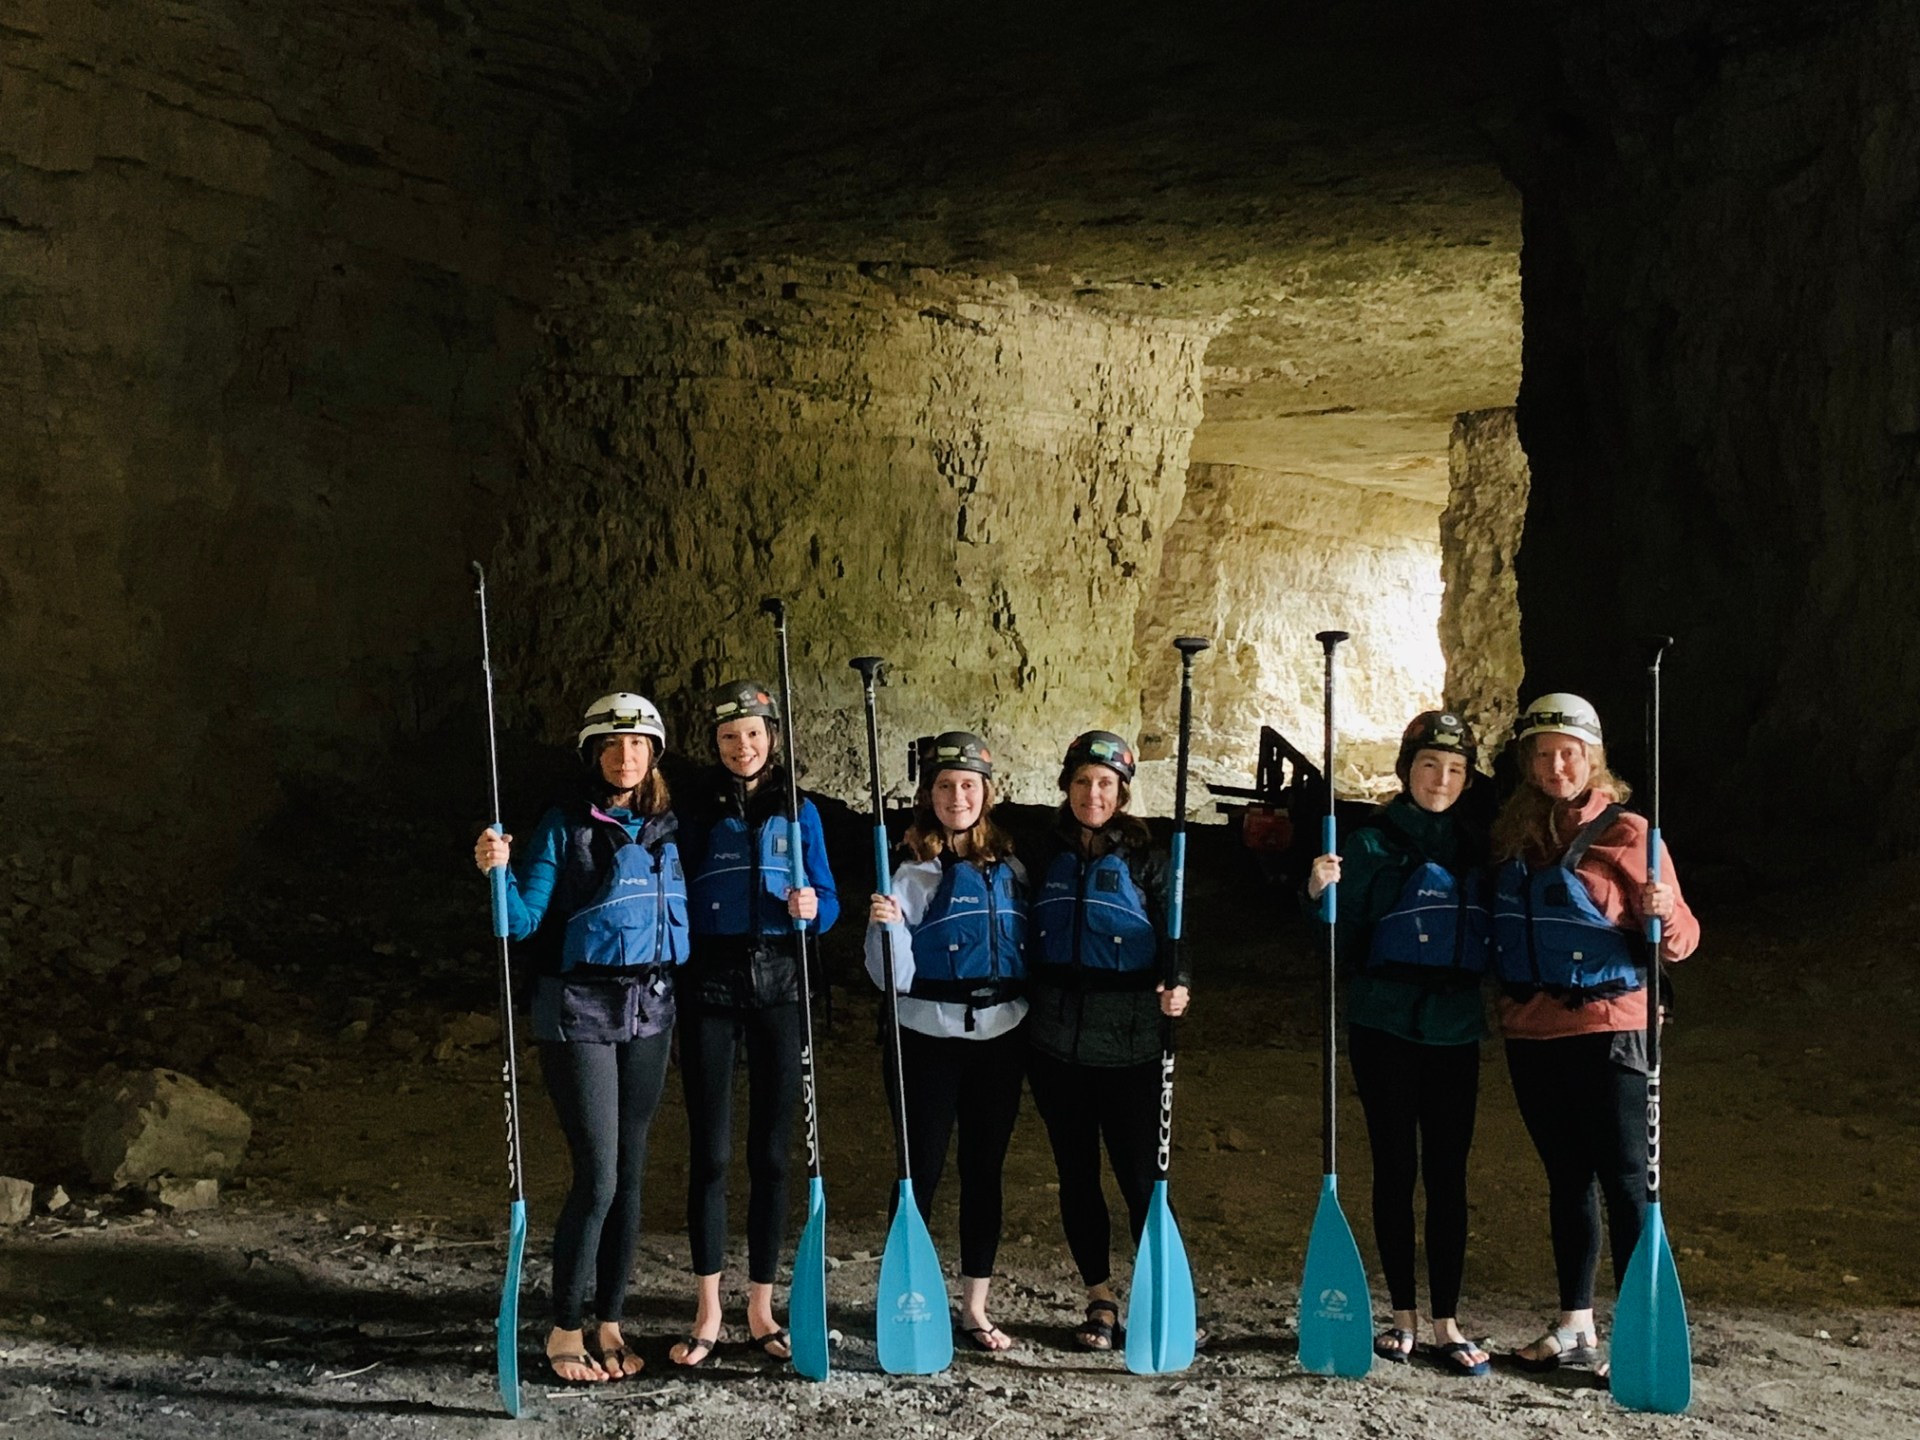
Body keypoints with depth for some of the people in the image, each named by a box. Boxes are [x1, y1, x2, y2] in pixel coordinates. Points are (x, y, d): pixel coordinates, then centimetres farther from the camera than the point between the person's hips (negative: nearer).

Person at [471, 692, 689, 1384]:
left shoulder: (667, 827, 9)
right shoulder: (565, 825, -6)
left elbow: (685, 909, 15)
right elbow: (526, 921, -9)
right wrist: (500, 873, -26)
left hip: (650, 1008, 5)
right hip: (580, 1008, -5)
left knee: (630, 1174, 9)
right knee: (598, 1176, -7)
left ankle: (608, 1323, 21)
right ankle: (564, 1328, 9)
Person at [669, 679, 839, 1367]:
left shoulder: (800, 812, 8)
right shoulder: (696, 813, 6)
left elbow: (828, 903, 8)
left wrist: (812, 906, -14)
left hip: (779, 983, 1)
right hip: (709, 986, -1)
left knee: (771, 1151, 4)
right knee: (709, 1152, -1)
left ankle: (760, 1310, 13)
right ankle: (708, 1314, 9)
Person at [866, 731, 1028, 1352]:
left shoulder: (1010, 868, 6)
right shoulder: (915, 874, -6)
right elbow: (894, 977, -10)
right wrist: (886, 928, -26)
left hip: (1001, 1039, 4)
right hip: (930, 1041, -4)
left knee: (984, 1171, 11)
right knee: (922, 1169, 1)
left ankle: (975, 1307, 21)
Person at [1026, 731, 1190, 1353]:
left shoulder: (1146, 861, 2)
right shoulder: (1045, 859, 10)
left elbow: (1172, 937, -4)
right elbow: (1024, 943, 10)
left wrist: (1176, 985, -23)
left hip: (1128, 1044, -3)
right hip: (1055, 1041, 3)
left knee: (1141, 1175, -3)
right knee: (1076, 1173, 10)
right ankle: (1100, 1298, 23)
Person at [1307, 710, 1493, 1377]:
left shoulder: (1476, 848, 9)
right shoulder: (1373, 843, -3)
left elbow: (1492, 944, 16)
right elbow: (1346, 944, -7)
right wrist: (1322, 895, -24)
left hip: (1455, 1033, 3)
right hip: (1385, 1028, -3)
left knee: (1448, 1173, 4)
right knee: (1396, 1169, 5)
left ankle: (1447, 1323, 11)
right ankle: (1403, 1315, 16)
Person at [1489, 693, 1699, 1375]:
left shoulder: (1626, 832, -6)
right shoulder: (1512, 833, 9)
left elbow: (1679, 938, -7)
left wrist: (1665, 914, -26)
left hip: (1606, 1029, -5)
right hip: (1530, 1031, 5)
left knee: (1625, 1179, -3)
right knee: (1565, 1177, 13)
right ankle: (1575, 1326, 23)